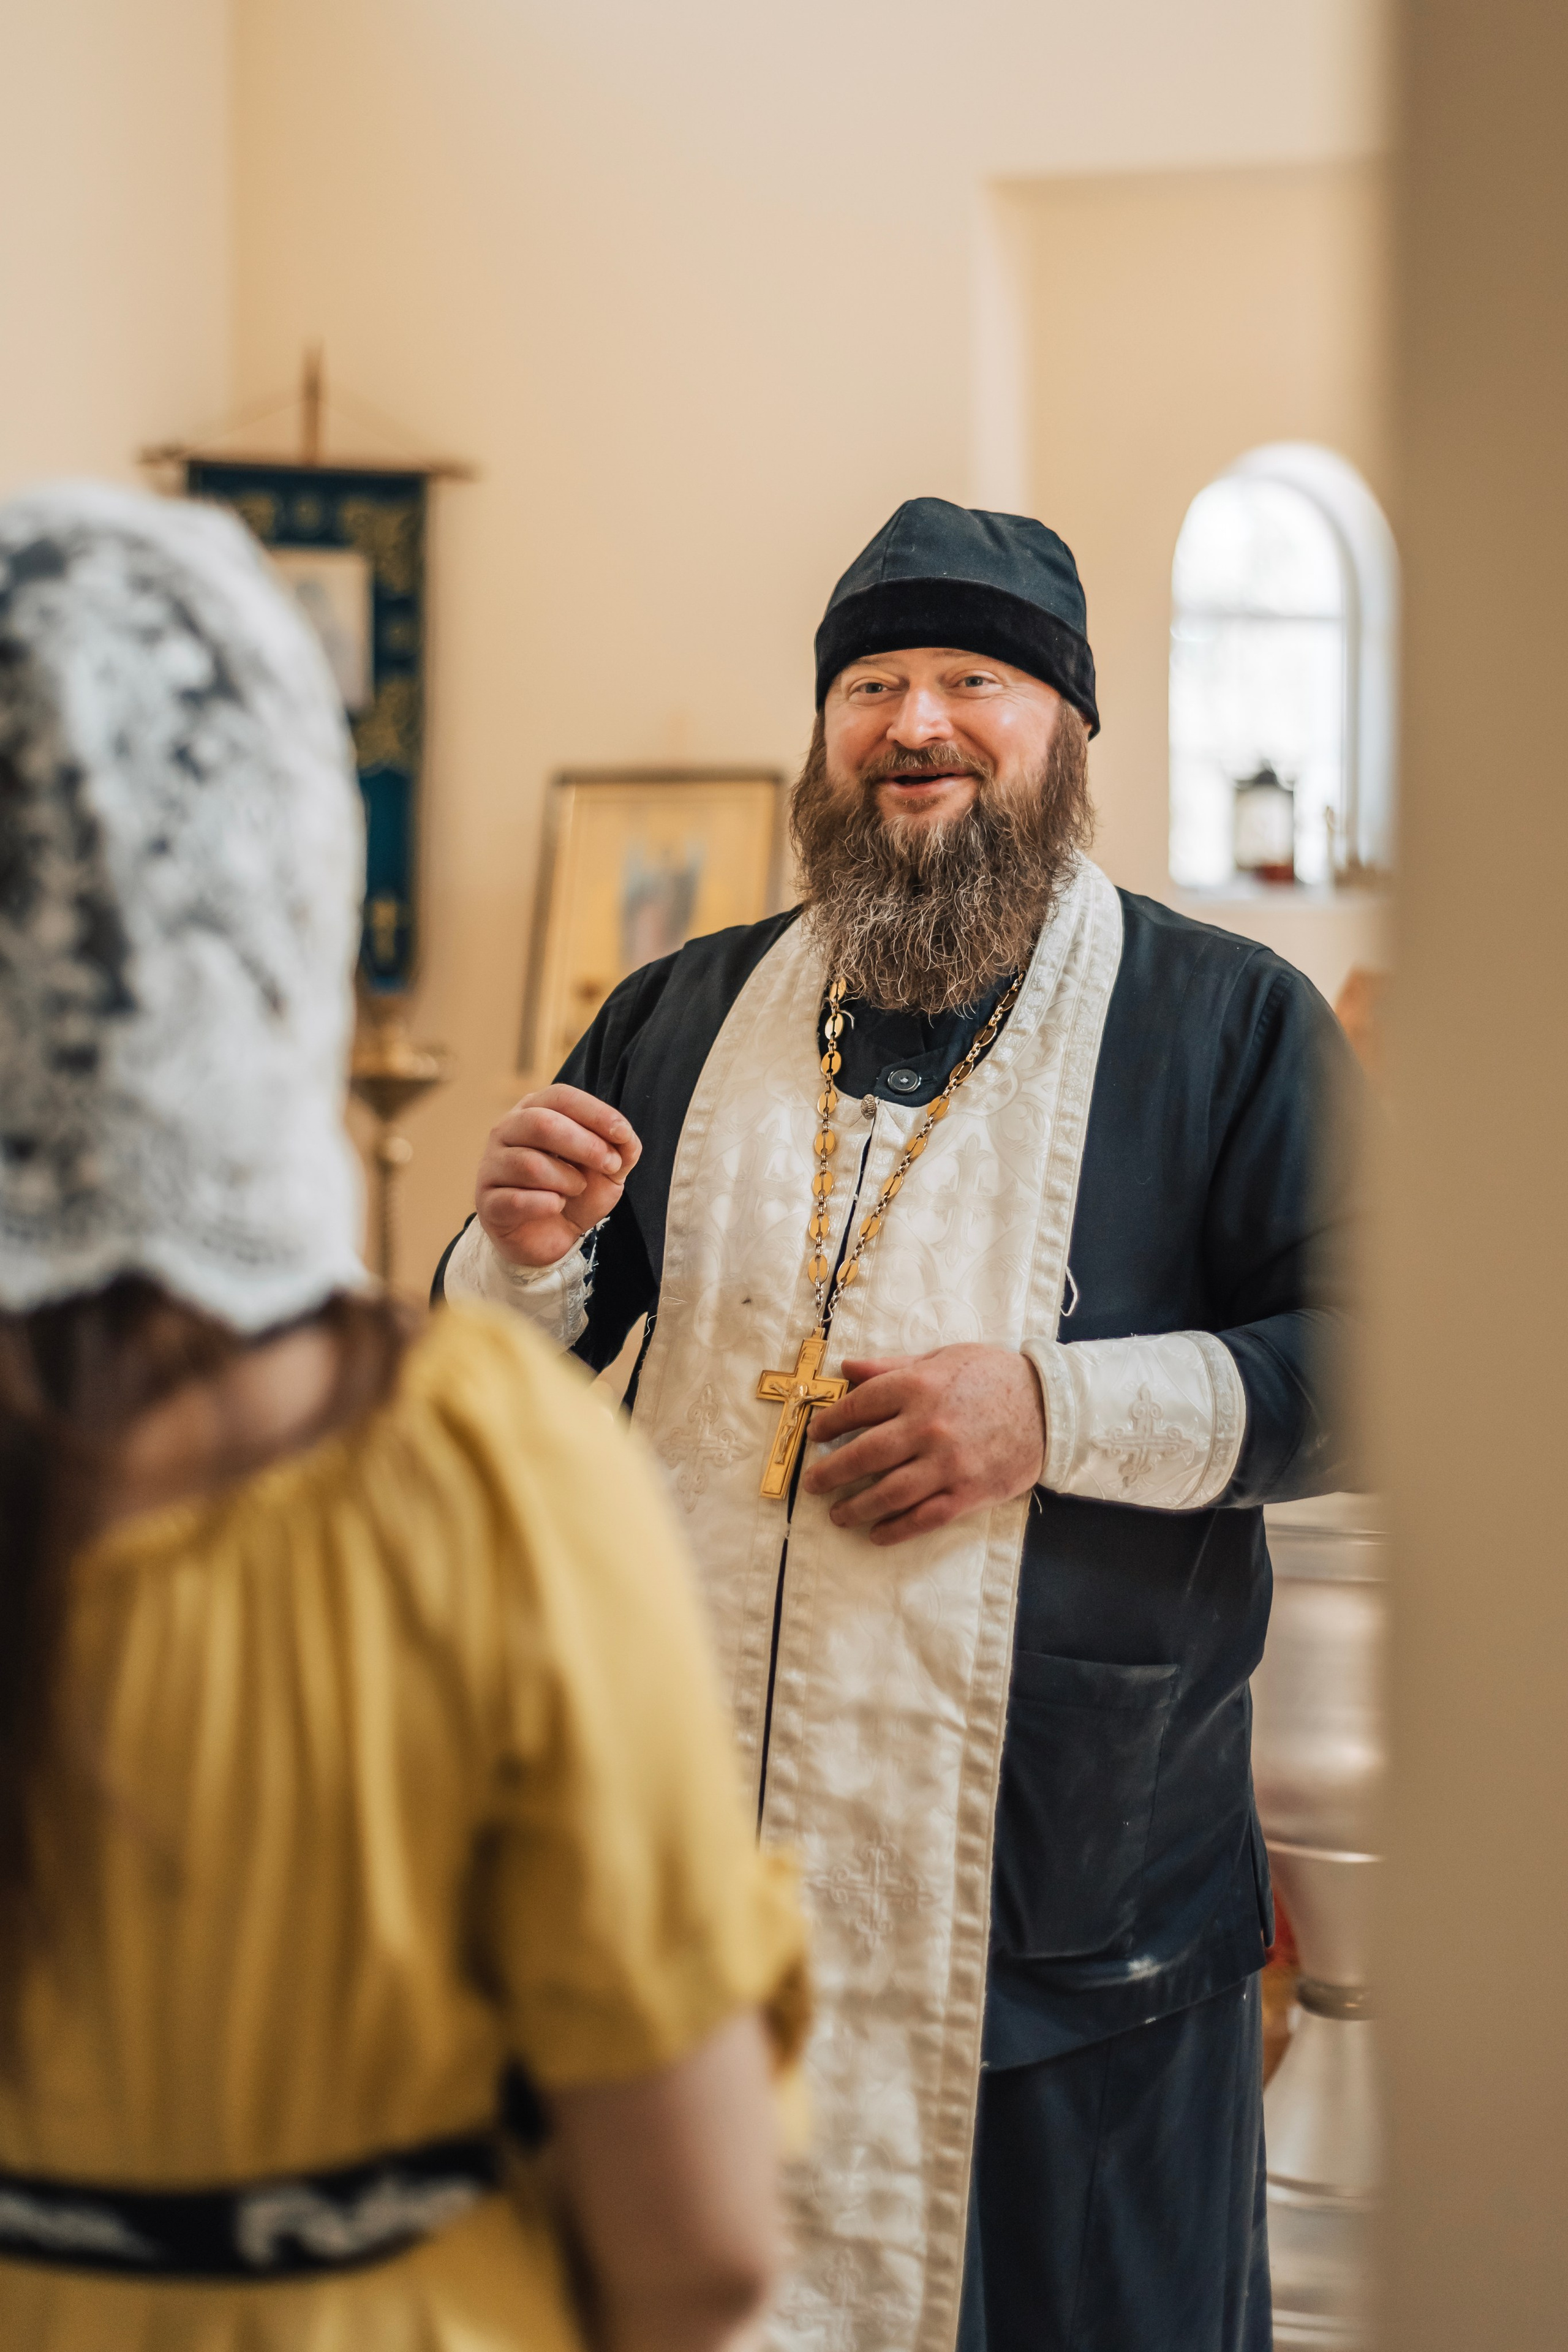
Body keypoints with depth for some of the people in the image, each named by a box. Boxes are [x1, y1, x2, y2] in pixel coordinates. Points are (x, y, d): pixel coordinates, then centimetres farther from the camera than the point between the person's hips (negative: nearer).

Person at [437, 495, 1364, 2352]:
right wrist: (522, 1259, -8)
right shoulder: (680, 1019, 11)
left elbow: (1363, 1366, -6)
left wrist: (1057, 1409, -18)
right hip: (692, 1847, 4)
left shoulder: (1228, 1020, 0)